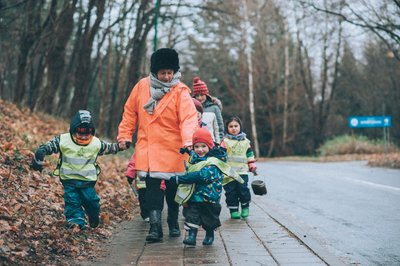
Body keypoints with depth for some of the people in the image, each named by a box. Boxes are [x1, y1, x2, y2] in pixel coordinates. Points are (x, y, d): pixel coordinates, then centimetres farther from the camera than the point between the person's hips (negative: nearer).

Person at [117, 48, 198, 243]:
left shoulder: (180, 91, -11)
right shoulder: (142, 86, 1)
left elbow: (189, 118, -23)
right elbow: (130, 112, 12)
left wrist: (188, 140, -39)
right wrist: (124, 135, 9)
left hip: (173, 149, -1)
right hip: (148, 147, 2)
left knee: (173, 188, 11)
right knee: (152, 187, -5)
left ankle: (173, 223, 31)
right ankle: (155, 227, -3)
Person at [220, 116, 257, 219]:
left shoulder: (245, 141, 11)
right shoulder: (225, 141, 2)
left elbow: (250, 154, 19)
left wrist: (252, 165, 15)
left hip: (242, 171, 1)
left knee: (243, 189, -6)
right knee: (231, 191, 0)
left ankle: (245, 207, 14)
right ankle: (233, 210, 10)